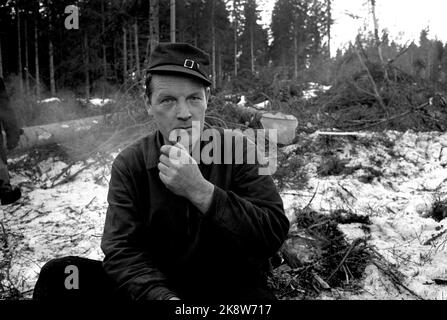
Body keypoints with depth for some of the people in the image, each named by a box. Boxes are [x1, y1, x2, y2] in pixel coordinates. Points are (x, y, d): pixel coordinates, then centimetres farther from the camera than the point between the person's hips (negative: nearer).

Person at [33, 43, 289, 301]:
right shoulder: (129, 165, -1)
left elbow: (275, 233, -14)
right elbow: (123, 251, -9)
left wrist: (200, 191, -25)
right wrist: (162, 295, -29)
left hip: (233, 287, -2)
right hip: (160, 285, 3)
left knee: (258, 296, -36)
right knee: (58, 275, -13)